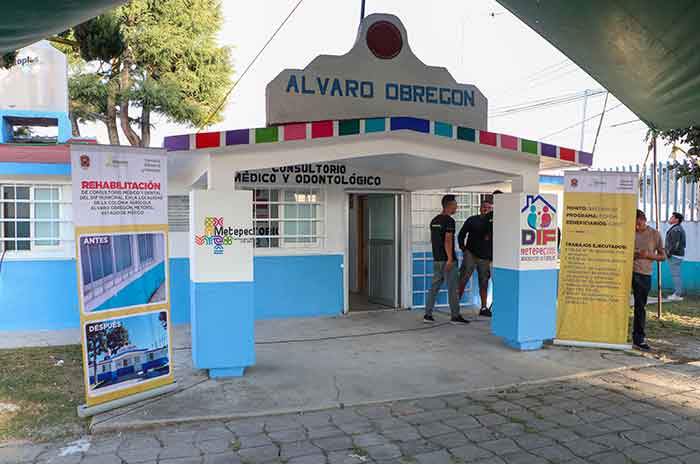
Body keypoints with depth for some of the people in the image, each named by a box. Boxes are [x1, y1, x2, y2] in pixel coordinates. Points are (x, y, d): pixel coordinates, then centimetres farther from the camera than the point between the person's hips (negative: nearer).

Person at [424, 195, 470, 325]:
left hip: (437, 259, 8)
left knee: (434, 287, 10)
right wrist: (450, 258, -22)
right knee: (453, 289, 0)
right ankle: (455, 316, 7)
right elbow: (448, 240, -21)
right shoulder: (449, 220, -13)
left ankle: (428, 315, 9)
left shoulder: (434, 220, 13)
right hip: (447, 259, -8)